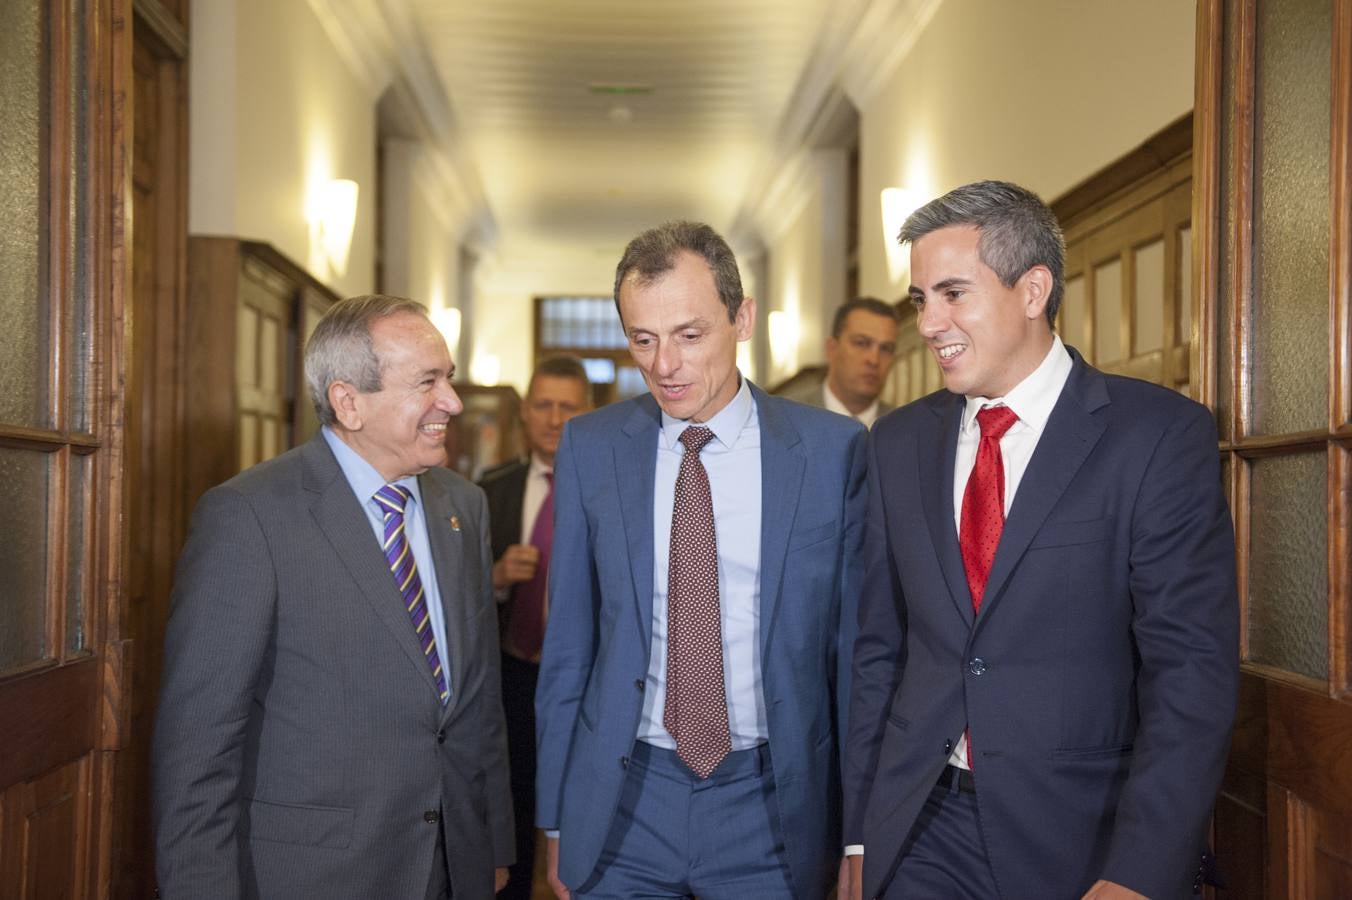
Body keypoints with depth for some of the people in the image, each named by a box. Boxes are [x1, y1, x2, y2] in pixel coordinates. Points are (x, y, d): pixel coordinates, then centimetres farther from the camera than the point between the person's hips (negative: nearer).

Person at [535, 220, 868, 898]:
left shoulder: (833, 449, -5)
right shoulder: (589, 448, 0)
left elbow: (853, 642, -1)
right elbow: (568, 643, 4)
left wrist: (862, 825, 1)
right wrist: (556, 819, 5)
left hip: (773, 806, -1)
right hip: (621, 803, 1)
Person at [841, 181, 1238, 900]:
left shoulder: (1160, 434, -9)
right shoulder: (899, 443, 5)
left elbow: (1191, 668, -13)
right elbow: (878, 647, 8)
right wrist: (859, 837, 5)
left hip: (1084, 839, -3)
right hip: (919, 837, 4)